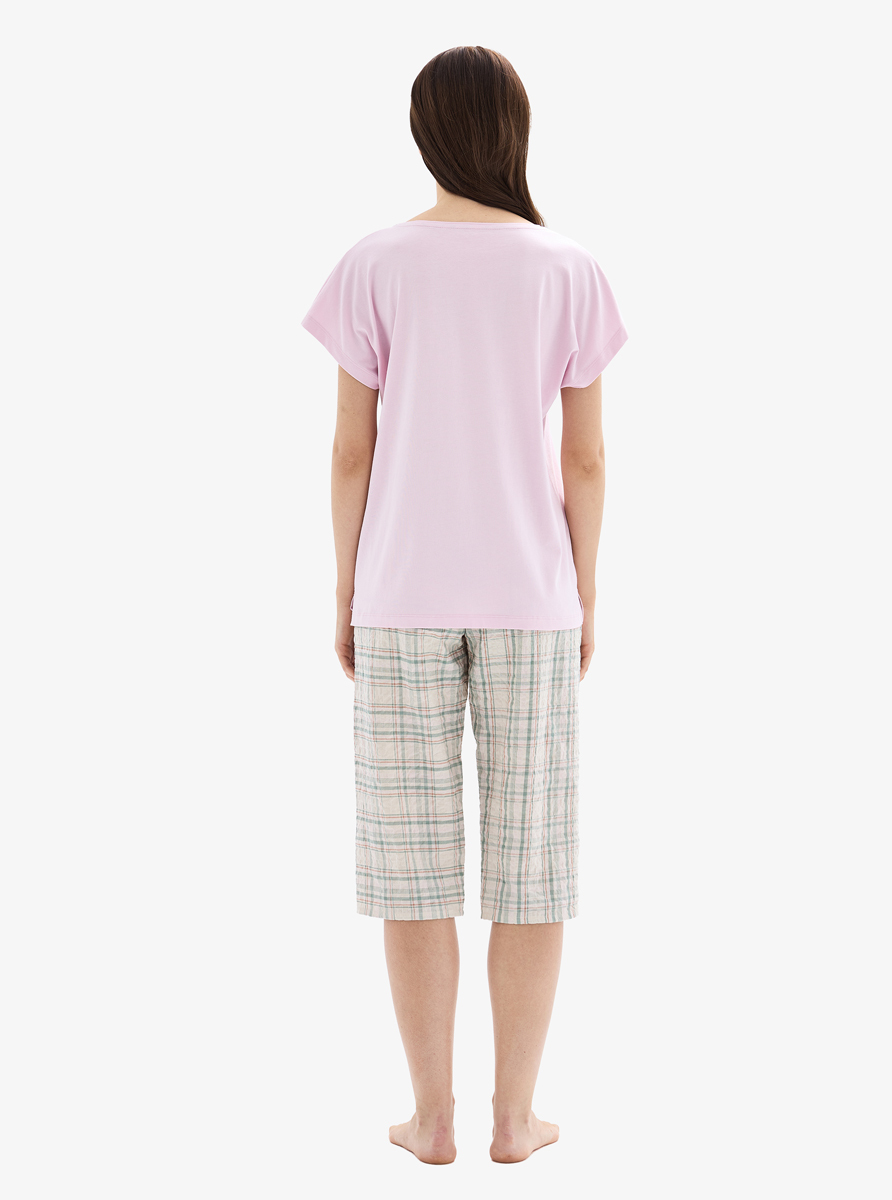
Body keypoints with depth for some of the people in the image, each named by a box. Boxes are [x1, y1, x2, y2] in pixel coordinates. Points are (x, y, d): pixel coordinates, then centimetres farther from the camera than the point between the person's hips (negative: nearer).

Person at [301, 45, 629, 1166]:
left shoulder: (373, 266, -5)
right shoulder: (570, 272, -3)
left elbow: (351, 450, -4)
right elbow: (586, 458, -1)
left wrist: (345, 596, 5)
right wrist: (584, 597, 8)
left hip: (402, 595, 0)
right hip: (529, 595, 0)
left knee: (413, 863, 7)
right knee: (530, 862, 8)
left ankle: (431, 1113, 14)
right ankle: (515, 1112, 14)